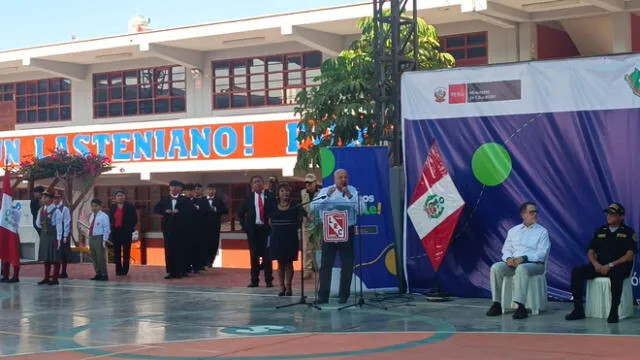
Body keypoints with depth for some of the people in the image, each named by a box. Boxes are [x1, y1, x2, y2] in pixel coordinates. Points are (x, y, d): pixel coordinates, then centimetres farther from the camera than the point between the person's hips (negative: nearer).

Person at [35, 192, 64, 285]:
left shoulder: (56, 211, -12)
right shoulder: (41, 210, 9)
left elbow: (59, 225, -13)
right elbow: (38, 223, 20)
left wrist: (59, 239, -16)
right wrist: (42, 227, -2)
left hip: (53, 235, -7)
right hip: (44, 235, 7)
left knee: (55, 257, -2)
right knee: (45, 257, 11)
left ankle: (55, 279, 4)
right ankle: (46, 278, 17)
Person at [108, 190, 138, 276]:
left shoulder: (130, 206, 0)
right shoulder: (112, 207, 10)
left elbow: (135, 219, 0)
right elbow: (110, 219, 13)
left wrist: (130, 228, -7)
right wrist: (111, 228, 0)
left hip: (126, 232, -3)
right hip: (115, 232, 3)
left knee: (126, 251, 0)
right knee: (117, 251, 3)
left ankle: (125, 270, 4)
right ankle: (118, 270, 8)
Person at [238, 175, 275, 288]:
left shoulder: (270, 196, -1)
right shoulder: (249, 197, 6)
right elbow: (240, 213, 14)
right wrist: (244, 226, 6)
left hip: (266, 229, -2)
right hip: (253, 229, 2)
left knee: (267, 255, 1)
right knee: (254, 255, 5)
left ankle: (269, 280, 7)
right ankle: (254, 280, 11)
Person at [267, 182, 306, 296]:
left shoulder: (295, 206, -2)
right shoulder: (273, 207, 4)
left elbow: (301, 219, -2)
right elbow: (270, 221, 14)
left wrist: (294, 228, -5)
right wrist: (277, 229, 5)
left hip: (291, 238, -2)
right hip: (277, 238, 2)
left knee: (289, 262, 3)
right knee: (280, 263, 5)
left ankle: (288, 287, 11)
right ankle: (282, 287, 11)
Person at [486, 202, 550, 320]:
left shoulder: (542, 232, 8)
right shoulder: (513, 231, 19)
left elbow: (541, 253, -5)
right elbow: (506, 249, 15)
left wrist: (524, 258, -19)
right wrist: (508, 258, -9)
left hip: (534, 263, -4)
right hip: (513, 263, 4)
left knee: (521, 268, -40)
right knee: (496, 267, -26)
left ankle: (520, 306, -45)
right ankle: (496, 304, -24)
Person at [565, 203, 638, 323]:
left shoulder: (628, 232, 3)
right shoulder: (600, 231, 17)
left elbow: (630, 255, -8)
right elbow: (590, 252, 14)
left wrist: (610, 265, -18)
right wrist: (596, 264, -8)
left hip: (618, 267, -5)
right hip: (600, 266, 5)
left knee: (616, 274, -41)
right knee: (576, 272, -19)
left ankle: (613, 312, -35)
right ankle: (578, 310, -14)